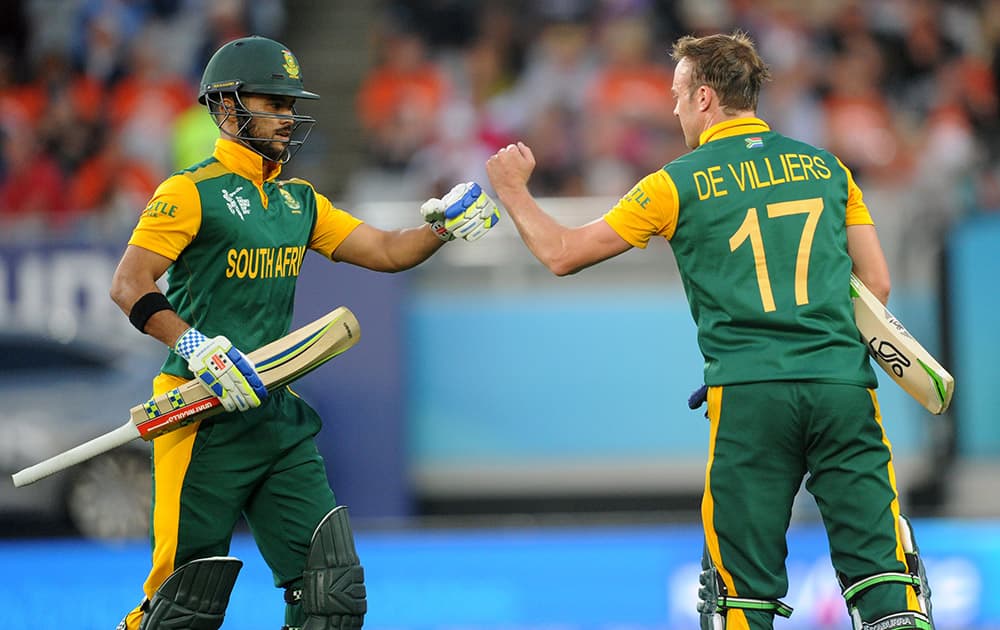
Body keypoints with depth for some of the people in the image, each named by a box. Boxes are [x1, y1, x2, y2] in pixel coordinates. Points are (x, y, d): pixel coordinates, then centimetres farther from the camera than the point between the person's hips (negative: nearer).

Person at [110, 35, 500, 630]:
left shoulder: (300, 201, 16)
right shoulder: (192, 191, -7)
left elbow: (388, 251, 15)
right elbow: (130, 285, -15)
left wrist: (444, 223, -4)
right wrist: (195, 347, -28)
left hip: (279, 414, 7)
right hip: (205, 414, -7)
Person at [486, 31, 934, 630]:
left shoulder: (680, 183, 4)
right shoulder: (825, 167, 13)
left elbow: (562, 254, 10)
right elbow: (876, 282, 15)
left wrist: (515, 191, 26)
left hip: (749, 396, -2)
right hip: (844, 389, 2)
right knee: (881, 573, -2)